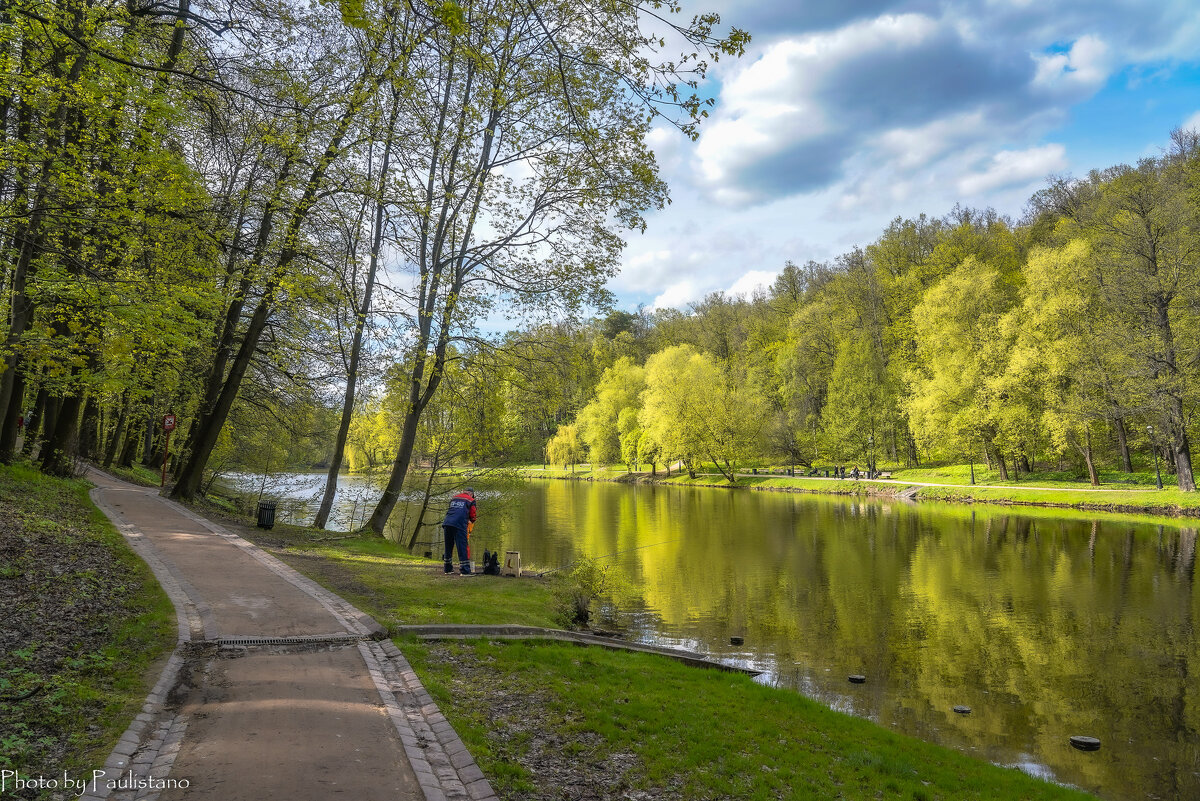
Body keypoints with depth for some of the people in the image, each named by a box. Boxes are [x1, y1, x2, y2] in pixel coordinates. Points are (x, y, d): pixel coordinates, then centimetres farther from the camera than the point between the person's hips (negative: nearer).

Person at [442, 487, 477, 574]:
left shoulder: (454, 498, 26)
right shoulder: (471, 500, 11)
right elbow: (472, 516, 12)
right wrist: (471, 522, 32)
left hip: (447, 523, 5)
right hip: (459, 525, -5)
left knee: (448, 547, 15)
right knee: (462, 547, -6)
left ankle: (448, 568, 21)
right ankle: (465, 570, -11)